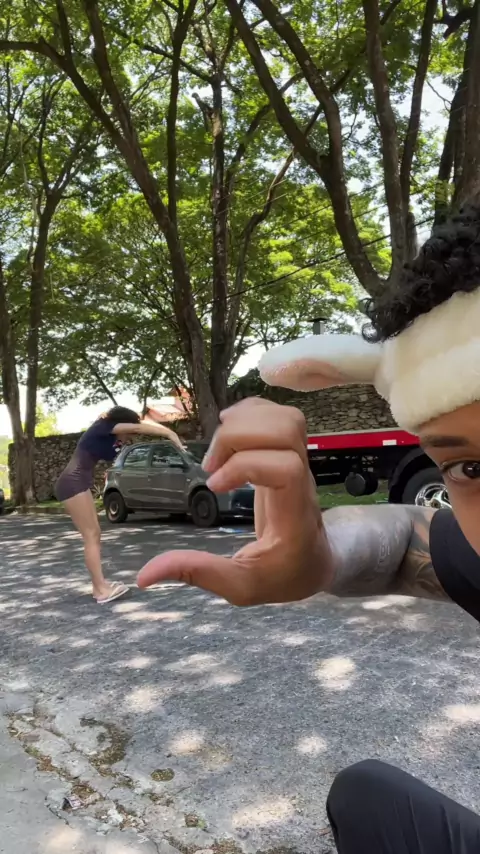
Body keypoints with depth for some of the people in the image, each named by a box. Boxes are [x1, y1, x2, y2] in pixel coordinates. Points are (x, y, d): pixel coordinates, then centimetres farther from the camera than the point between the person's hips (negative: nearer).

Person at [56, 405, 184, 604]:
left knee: (94, 534, 9)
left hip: (79, 484, 10)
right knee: (91, 536, -10)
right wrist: (169, 433, -20)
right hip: (72, 484, -10)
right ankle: (101, 590, -9)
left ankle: (99, 584, 13)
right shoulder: (102, 427, -8)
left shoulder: (107, 438, 17)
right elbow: (138, 427, -15)